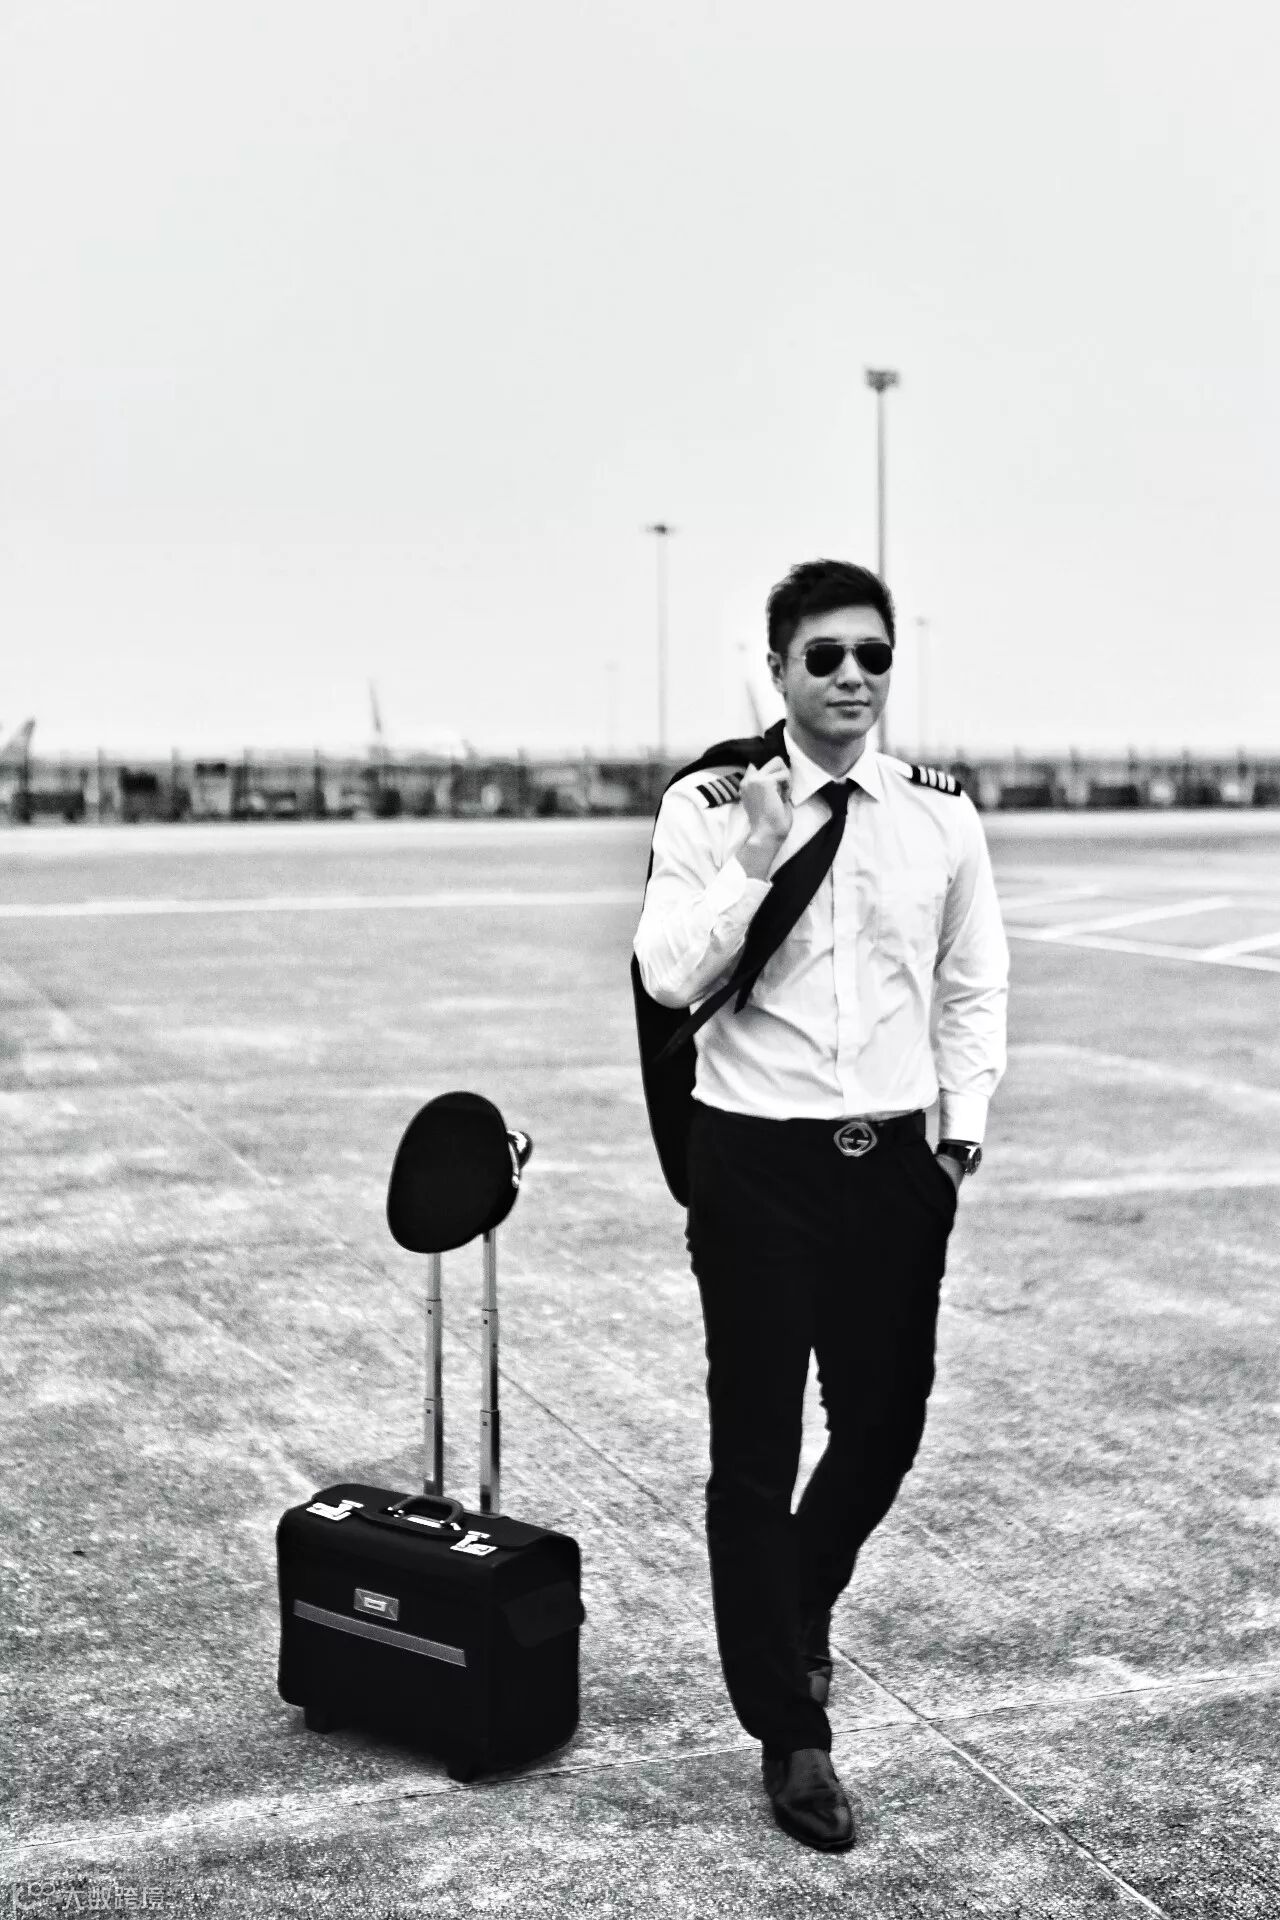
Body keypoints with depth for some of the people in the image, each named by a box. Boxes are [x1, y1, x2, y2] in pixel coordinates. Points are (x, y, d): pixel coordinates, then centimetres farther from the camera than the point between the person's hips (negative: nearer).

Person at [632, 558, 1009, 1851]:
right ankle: (789, 1734, 18)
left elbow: (974, 987, 10)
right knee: (756, 1448, 3)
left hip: (897, 1162, 3)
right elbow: (668, 976, -13)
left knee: (884, 1426, 13)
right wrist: (757, 860, -22)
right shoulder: (709, 807, -6)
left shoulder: (940, 814, 2)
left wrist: (964, 1126, 0)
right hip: (756, 1161, -3)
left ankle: (796, 1609, 45)